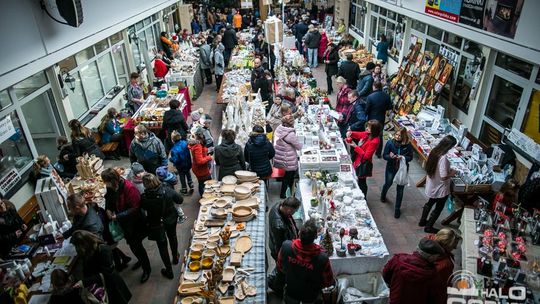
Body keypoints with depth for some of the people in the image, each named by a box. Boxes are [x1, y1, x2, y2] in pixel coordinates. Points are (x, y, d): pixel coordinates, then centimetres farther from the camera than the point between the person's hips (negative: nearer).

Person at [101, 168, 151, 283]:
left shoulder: (129, 188, -31)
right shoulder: (111, 188, -9)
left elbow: (134, 208, -29)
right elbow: (109, 199, 10)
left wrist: (118, 216, -28)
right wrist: (108, 209, -9)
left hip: (134, 223, -7)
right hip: (124, 223, 7)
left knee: (136, 245, 4)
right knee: (132, 244, 23)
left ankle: (146, 268, 25)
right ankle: (141, 260, 49)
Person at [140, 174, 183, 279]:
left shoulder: (144, 197, -27)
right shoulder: (167, 190, -23)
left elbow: (143, 208, -7)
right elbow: (180, 200, -9)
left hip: (156, 225, -2)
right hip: (171, 220, 2)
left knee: (162, 246, 15)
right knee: (172, 237, 30)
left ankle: (169, 271, 26)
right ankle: (175, 257, 53)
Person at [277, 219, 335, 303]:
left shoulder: (286, 246, -32)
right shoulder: (322, 258, -38)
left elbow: (280, 267, -11)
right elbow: (328, 282, -19)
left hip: (291, 292, 1)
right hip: (310, 297, -1)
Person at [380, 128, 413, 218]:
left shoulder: (408, 145, -13)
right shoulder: (390, 143, -14)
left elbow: (410, 157, -5)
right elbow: (384, 155, -10)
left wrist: (403, 157, -25)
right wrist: (390, 157, -32)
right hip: (391, 168, 0)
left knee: (400, 189, 5)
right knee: (388, 183, 22)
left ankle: (397, 208, 20)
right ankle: (383, 195, 56)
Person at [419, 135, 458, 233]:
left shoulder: (434, 151, -7)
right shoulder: (443, 158, -32)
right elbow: (443, 177, -30)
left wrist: (448, 169, 8)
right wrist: (452, 174, -11)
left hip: (432, 185, 8)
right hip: (440, 188, -8)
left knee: (430, 203, 29)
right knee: (438, 208, 15)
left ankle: (422, 221, 45)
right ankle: (428, 227, 29)